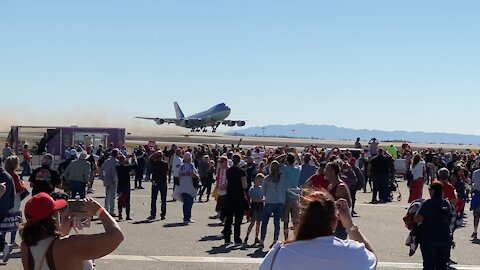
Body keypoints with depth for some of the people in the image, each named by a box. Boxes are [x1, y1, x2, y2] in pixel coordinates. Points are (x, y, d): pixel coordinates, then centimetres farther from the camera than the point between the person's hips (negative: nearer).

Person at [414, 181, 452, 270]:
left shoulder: (428, 203, -14)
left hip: (429, 239, -5)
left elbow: (418, 219, -19)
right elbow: (450, 219, 14)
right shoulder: (447, 204, 3)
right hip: (445, 238, 5)